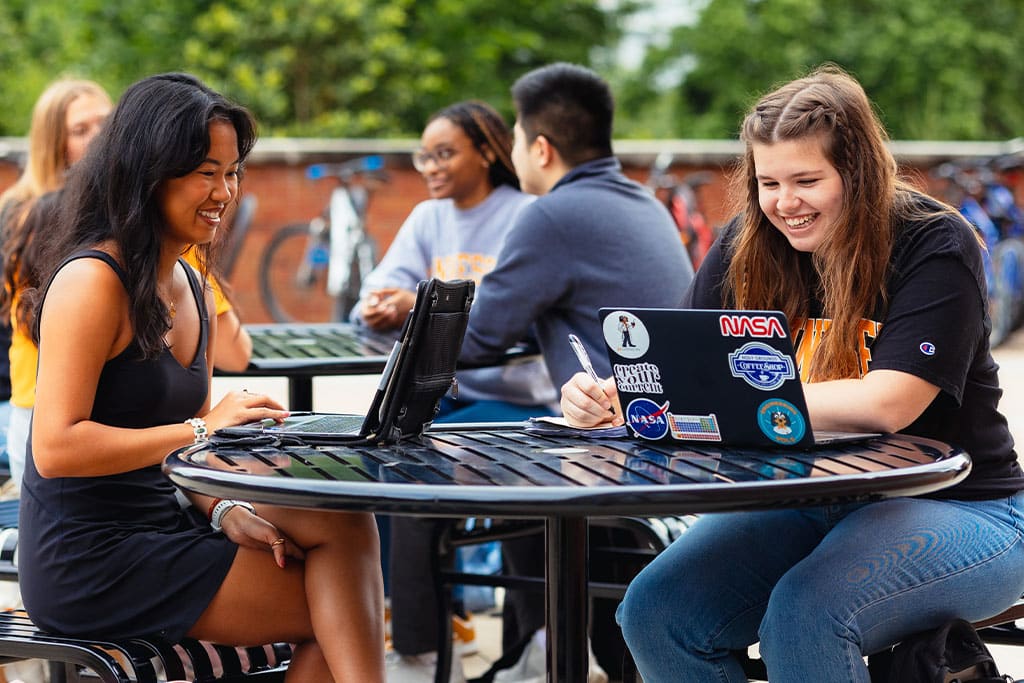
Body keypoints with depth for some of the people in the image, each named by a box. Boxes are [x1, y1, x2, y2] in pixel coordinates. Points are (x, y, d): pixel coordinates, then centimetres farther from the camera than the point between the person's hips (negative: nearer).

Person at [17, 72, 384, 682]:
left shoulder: (192, 288, 13)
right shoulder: (91, 281, -14)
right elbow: (56, 449, -21)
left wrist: (226, 512, -1)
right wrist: (203, 429, -23)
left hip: (161, 530, 8)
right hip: (88, 561, -8)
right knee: (335, 610, -15)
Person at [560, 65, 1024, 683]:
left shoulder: (934, 246, -13)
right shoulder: (749, 249, 3)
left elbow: (885, 405, -25)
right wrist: (604, 399, -23)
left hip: (956, 509, -5)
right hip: (806, 505, 6)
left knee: (805, 613, -33)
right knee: (654, 611, -16)